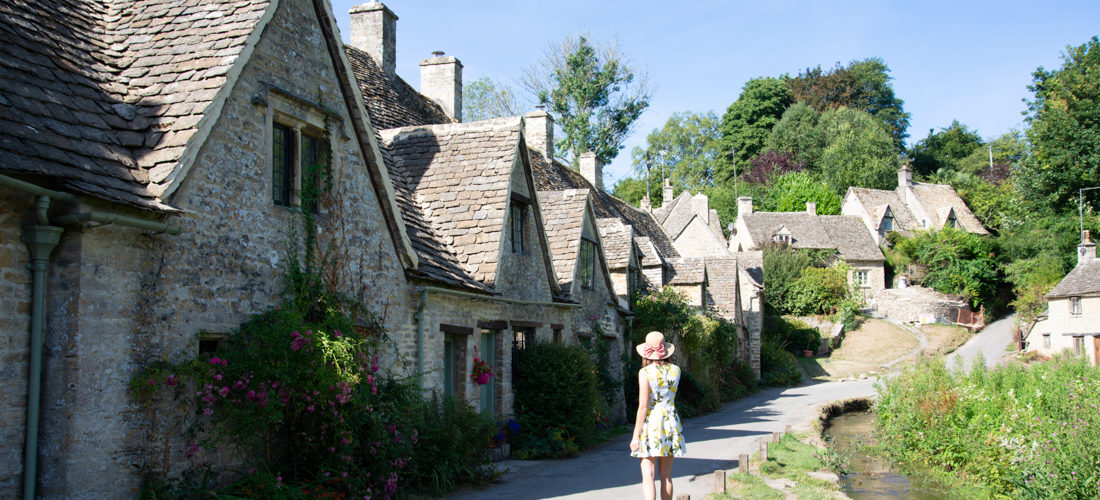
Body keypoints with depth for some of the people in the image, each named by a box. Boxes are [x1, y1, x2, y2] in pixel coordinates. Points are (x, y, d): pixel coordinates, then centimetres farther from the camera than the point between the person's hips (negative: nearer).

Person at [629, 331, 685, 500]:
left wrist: (636, 436, -10)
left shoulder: (645, 372, -11)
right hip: (670, 422, 5)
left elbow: (643, 406, -14)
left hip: (650, 424, -5)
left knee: (648, 475, -6)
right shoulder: (675, 370, 3)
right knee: (666, 476, 13)